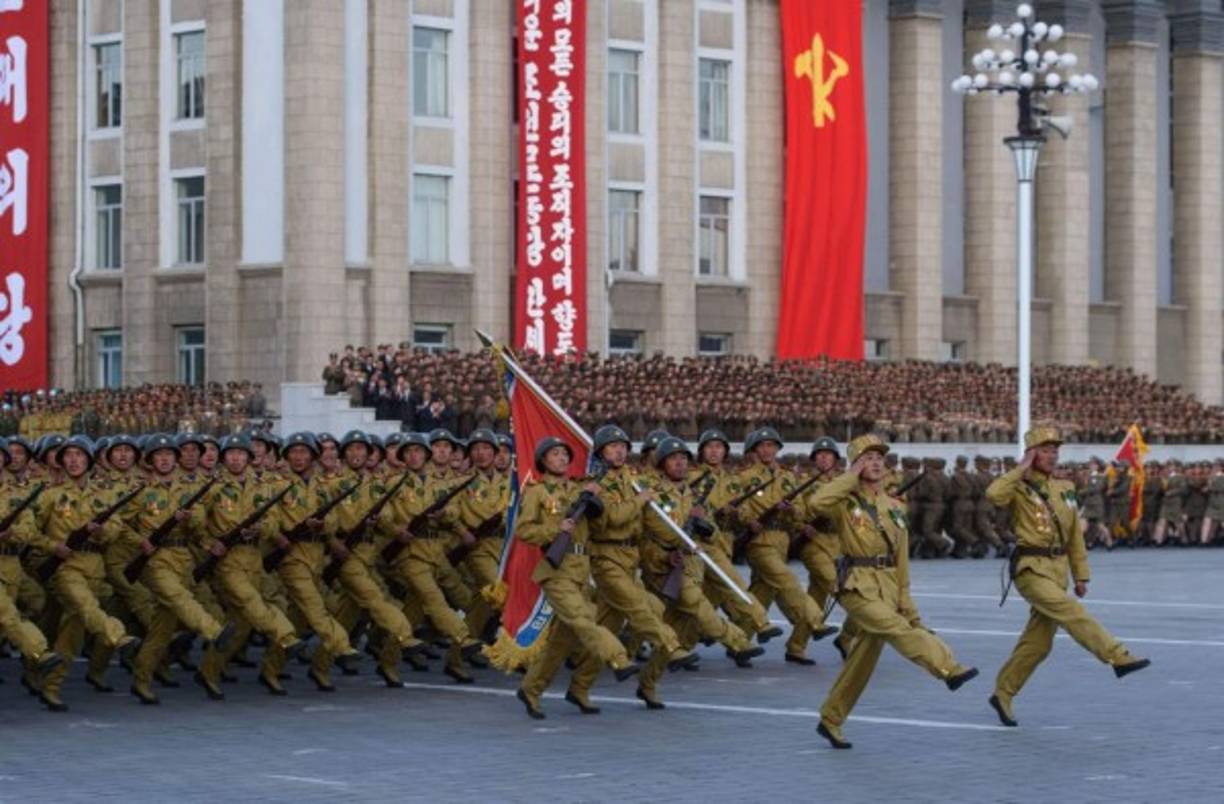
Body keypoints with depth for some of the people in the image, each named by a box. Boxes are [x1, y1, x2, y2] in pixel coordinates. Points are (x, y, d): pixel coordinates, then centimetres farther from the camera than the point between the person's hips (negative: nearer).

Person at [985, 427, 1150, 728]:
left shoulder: (1065, 489, 14)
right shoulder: (1020, 488, -5)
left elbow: (1075, 535, 19)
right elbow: (994, 494, -29)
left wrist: (1081, 575, 16)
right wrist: (1022, 469, -18)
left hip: (1058, 570, 7)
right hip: (1031, 568, -7)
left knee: (1038, 641, 7)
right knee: (1071, 613, -26)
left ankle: (1003, 695, 18)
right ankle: (1119, 658, -33)